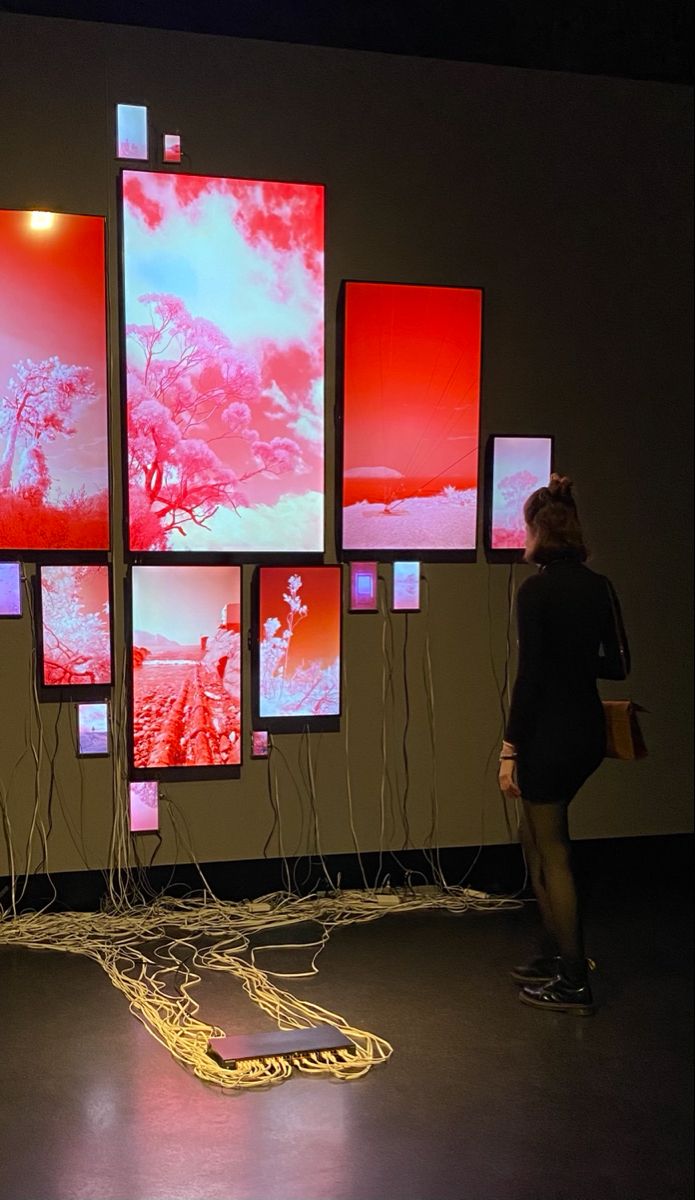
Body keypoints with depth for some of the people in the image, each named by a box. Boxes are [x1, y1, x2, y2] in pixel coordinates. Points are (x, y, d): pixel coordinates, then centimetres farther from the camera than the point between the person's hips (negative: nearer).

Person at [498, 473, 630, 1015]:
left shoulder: (536, 590, -16)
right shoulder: (599, 587, 4)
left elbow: (531, 675, -18)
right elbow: (617, 664, 8)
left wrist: (509, 748, -13)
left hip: (550, 732, -7)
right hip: (589, 729, 8)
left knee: (553, 853, 4)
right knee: (537, 836, 23)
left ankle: (574, 982, 13)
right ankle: (558, 953, 31)